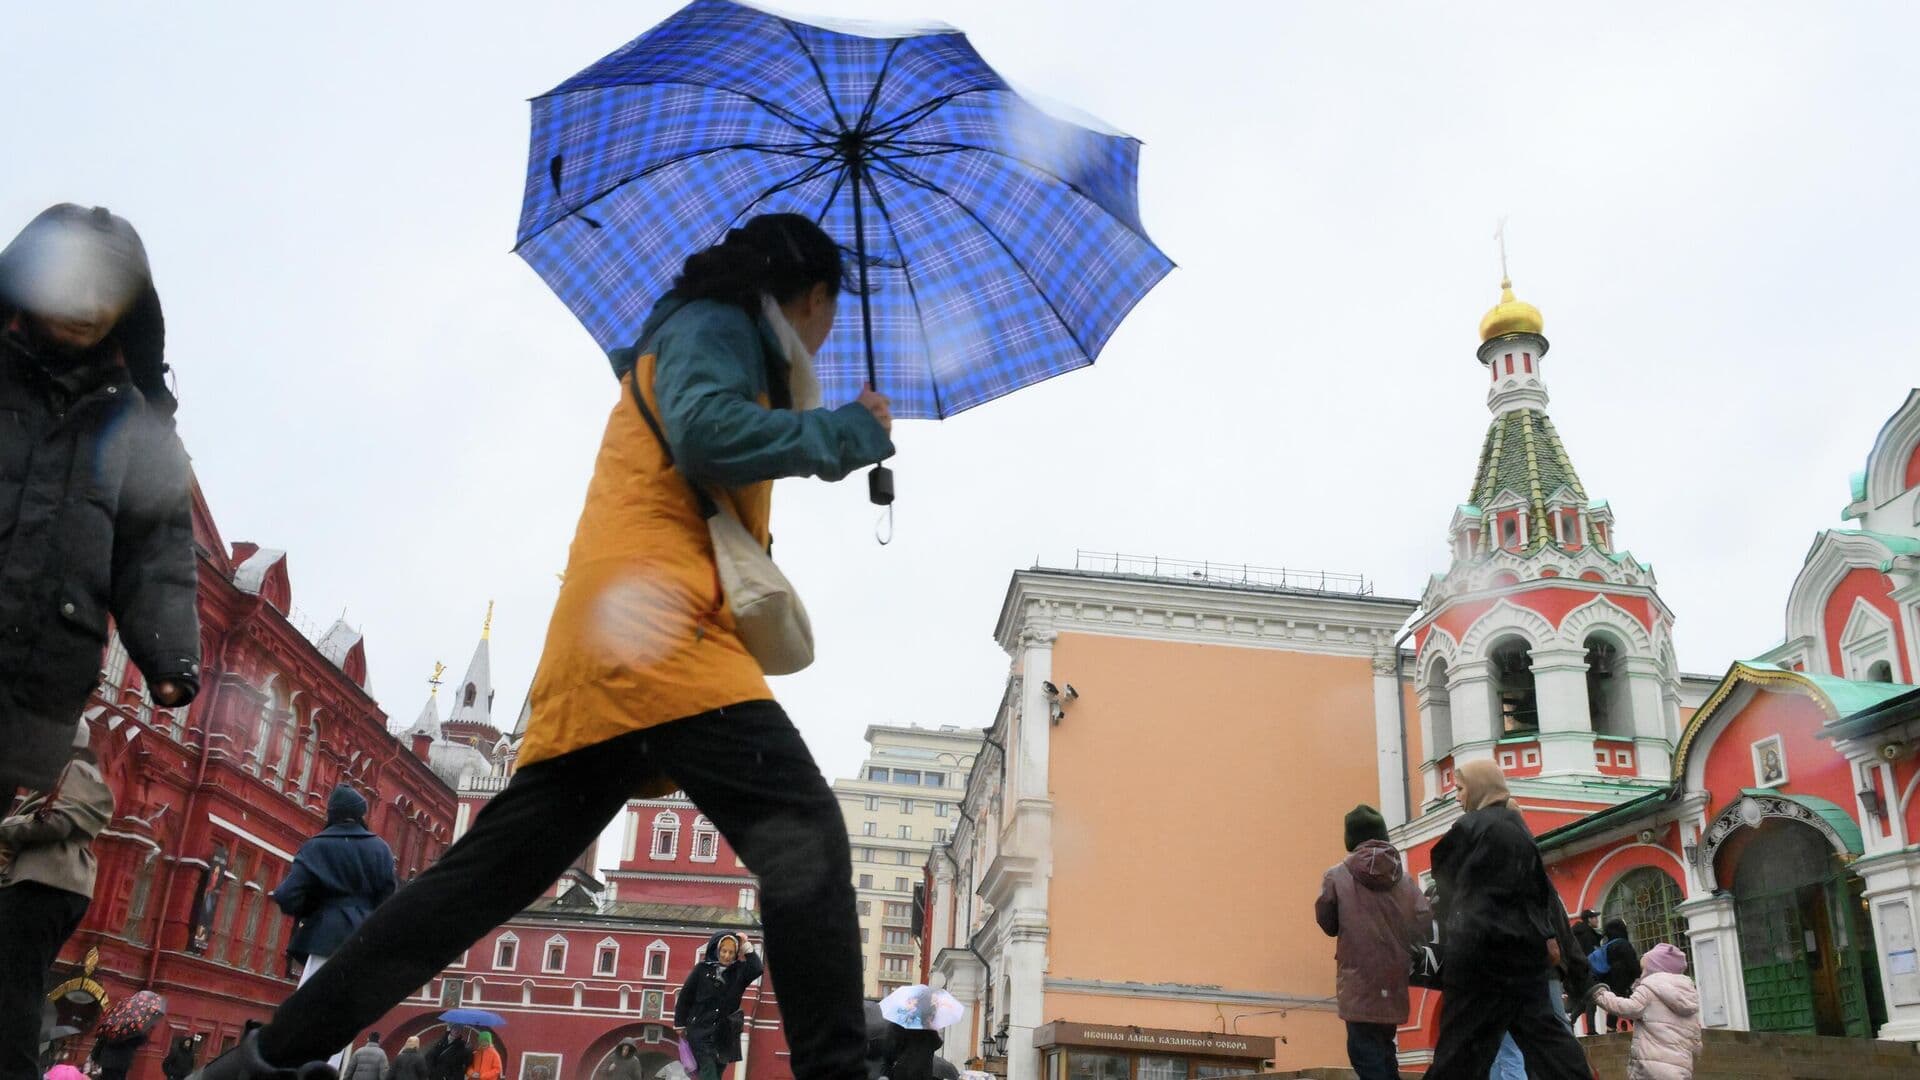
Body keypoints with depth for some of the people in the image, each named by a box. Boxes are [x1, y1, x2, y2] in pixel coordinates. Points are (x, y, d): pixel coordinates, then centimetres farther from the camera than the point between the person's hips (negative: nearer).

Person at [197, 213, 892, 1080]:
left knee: (485, 875, 9)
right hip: (657, 629, -10)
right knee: (805, 835, -19)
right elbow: (709, 434, -13)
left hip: (601, 652, 10)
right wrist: (848, 431, -2)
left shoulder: (703, 338, 35)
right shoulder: (714, 323, 6)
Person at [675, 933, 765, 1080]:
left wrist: (746, 946, -15)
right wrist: (681, 1024, 5)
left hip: (725, 1033, 3)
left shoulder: (739, 971, 2)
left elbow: (758, 969, -16)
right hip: (700, 1030, -3)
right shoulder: (703, 969, -3)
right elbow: (685, 996, 3)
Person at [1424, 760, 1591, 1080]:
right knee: (1544, 1033, 10)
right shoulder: (1518, 827, 14)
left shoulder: (1469, 826, -6)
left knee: (1461, 1044, -5)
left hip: (1482, 947, -7)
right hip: (1524, 947, 7)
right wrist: (1548, 935, 14)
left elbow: (1443, 872, 7)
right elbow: (1540, 886, 15)